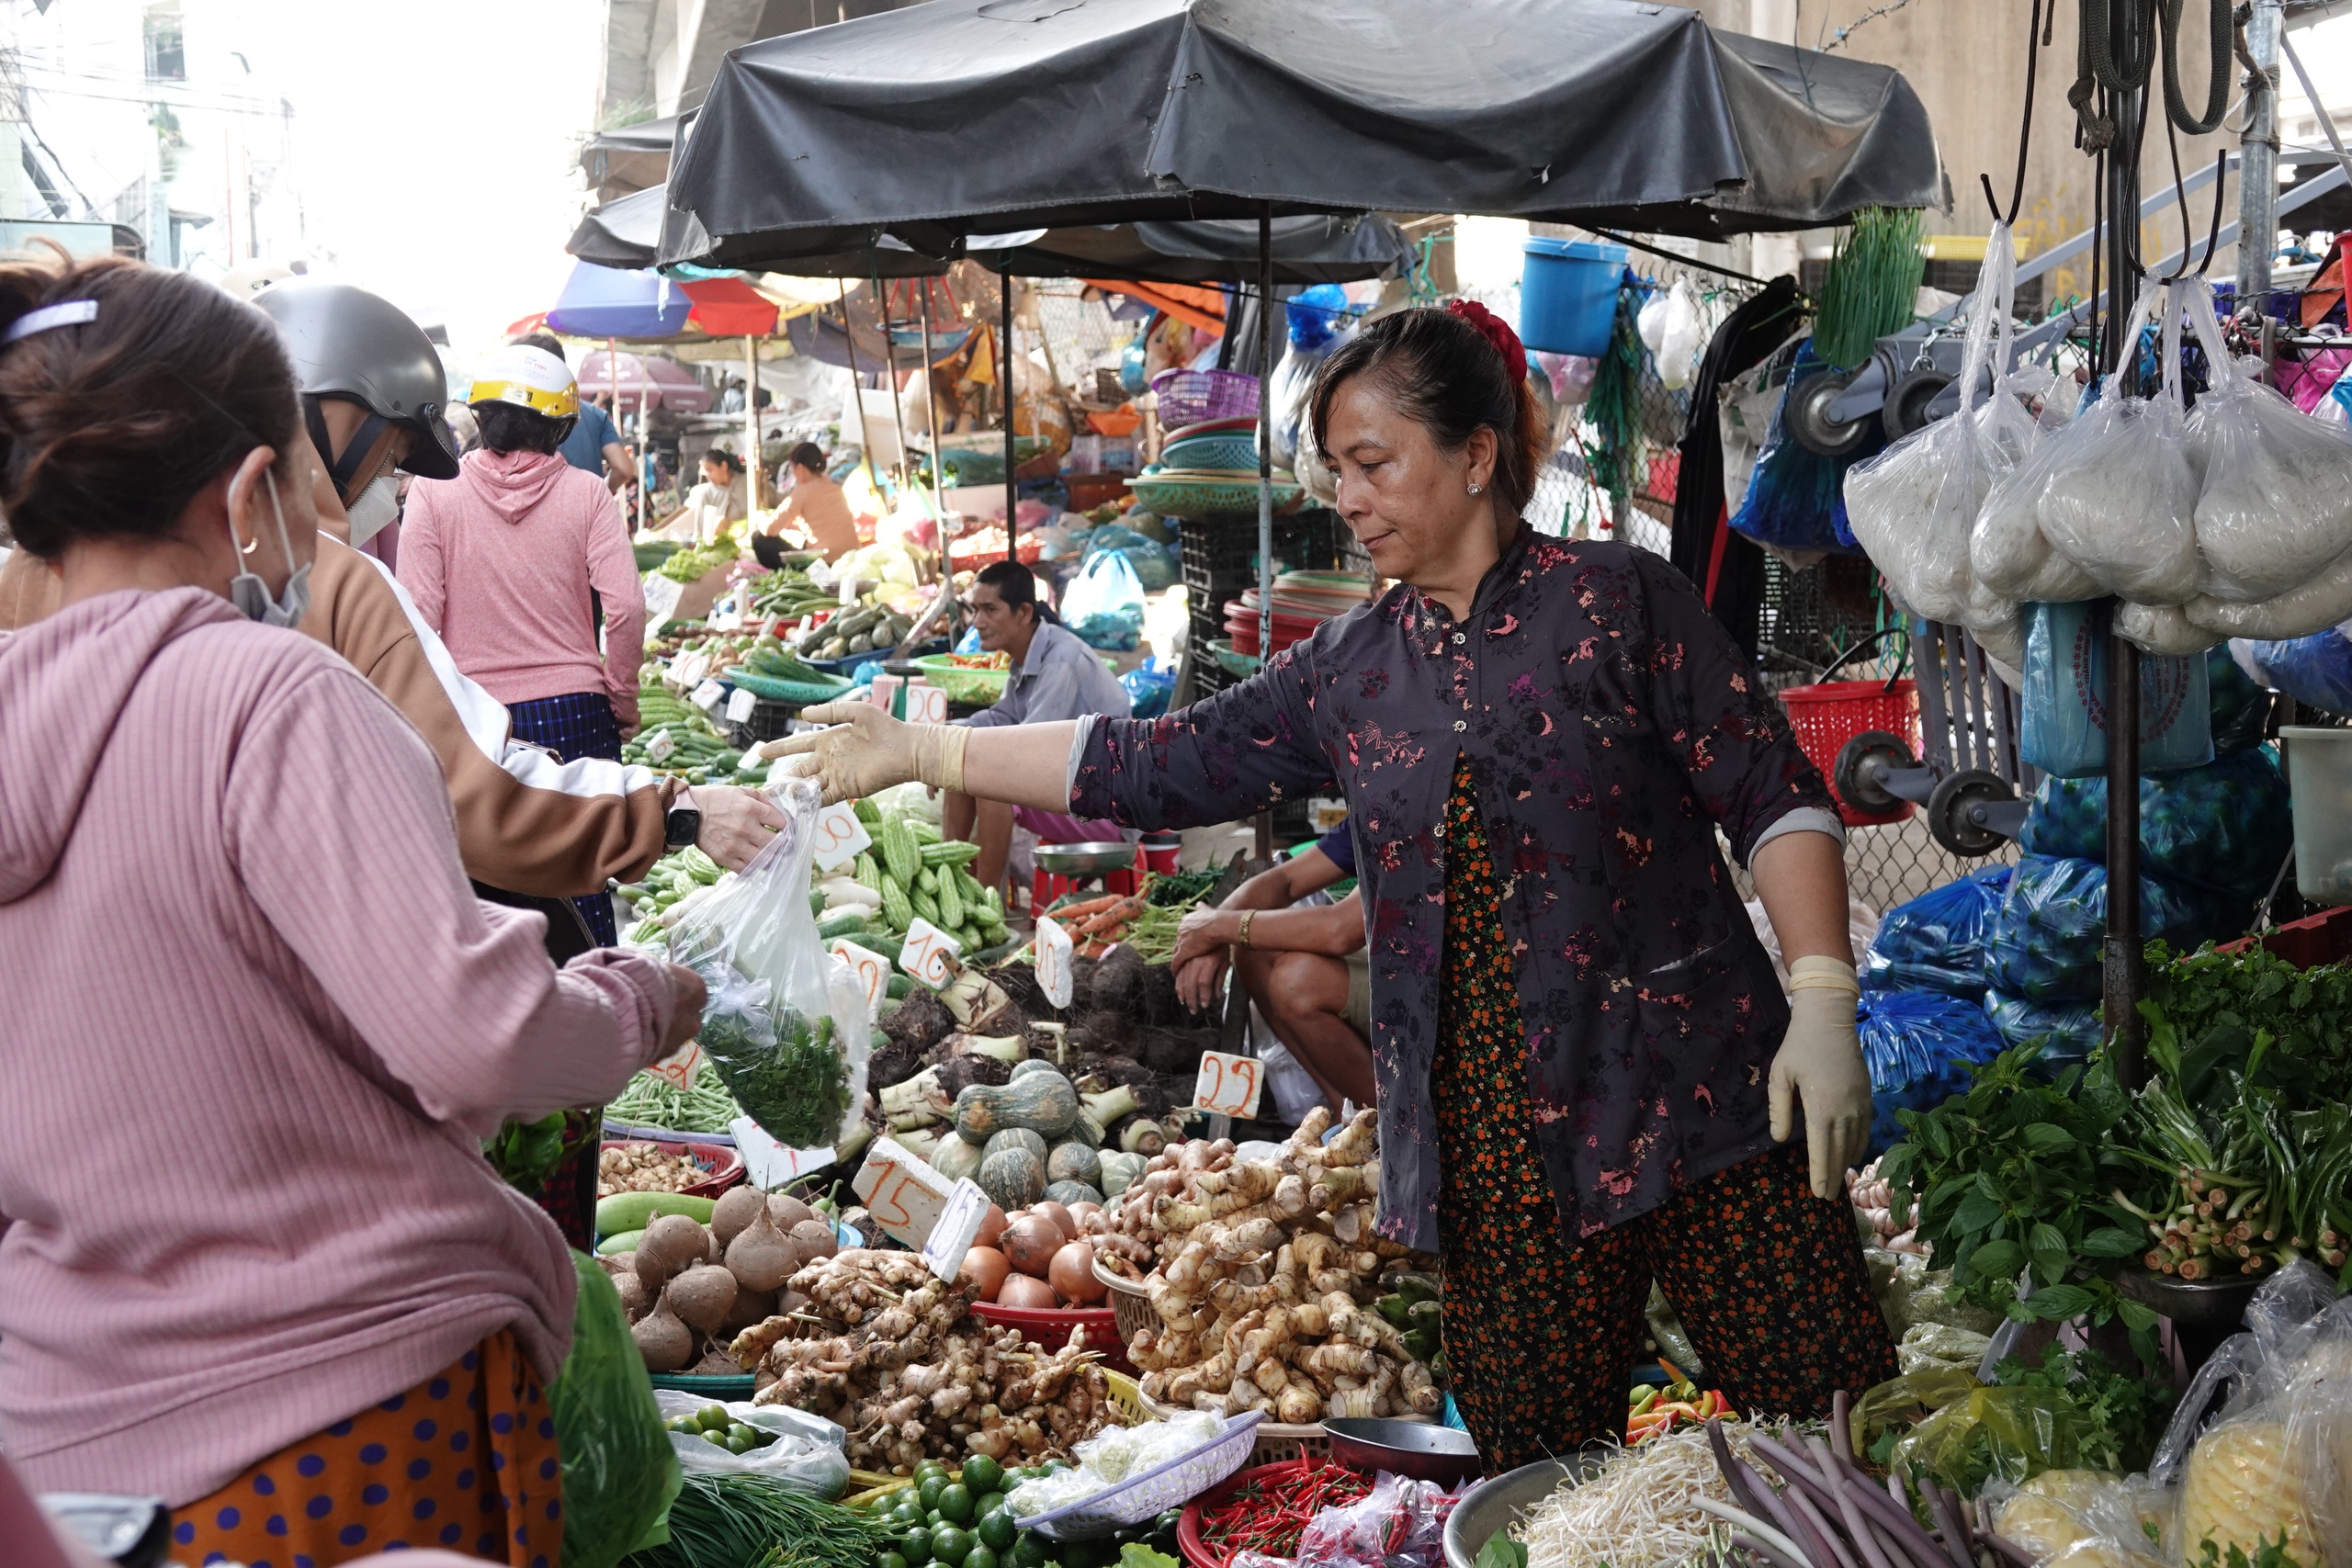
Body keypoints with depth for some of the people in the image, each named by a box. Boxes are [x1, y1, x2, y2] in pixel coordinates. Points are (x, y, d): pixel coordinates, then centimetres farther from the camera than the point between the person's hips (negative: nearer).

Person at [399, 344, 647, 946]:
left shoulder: (435, 491, -1)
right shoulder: (586, 493, 0)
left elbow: (418, 617, -6)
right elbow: (625, 608, -8)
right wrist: (622, 700, 5)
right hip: (574, 712, 1)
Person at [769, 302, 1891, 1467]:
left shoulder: (1620, 600, -1)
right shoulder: (1348, 672, 11)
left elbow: (1773, 800, -3)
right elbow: (1155, 768, 12)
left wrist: (1823, 1001, -13)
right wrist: (919, 752, 10)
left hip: (1691, 1099, -3)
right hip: (1497, 1141, 4)